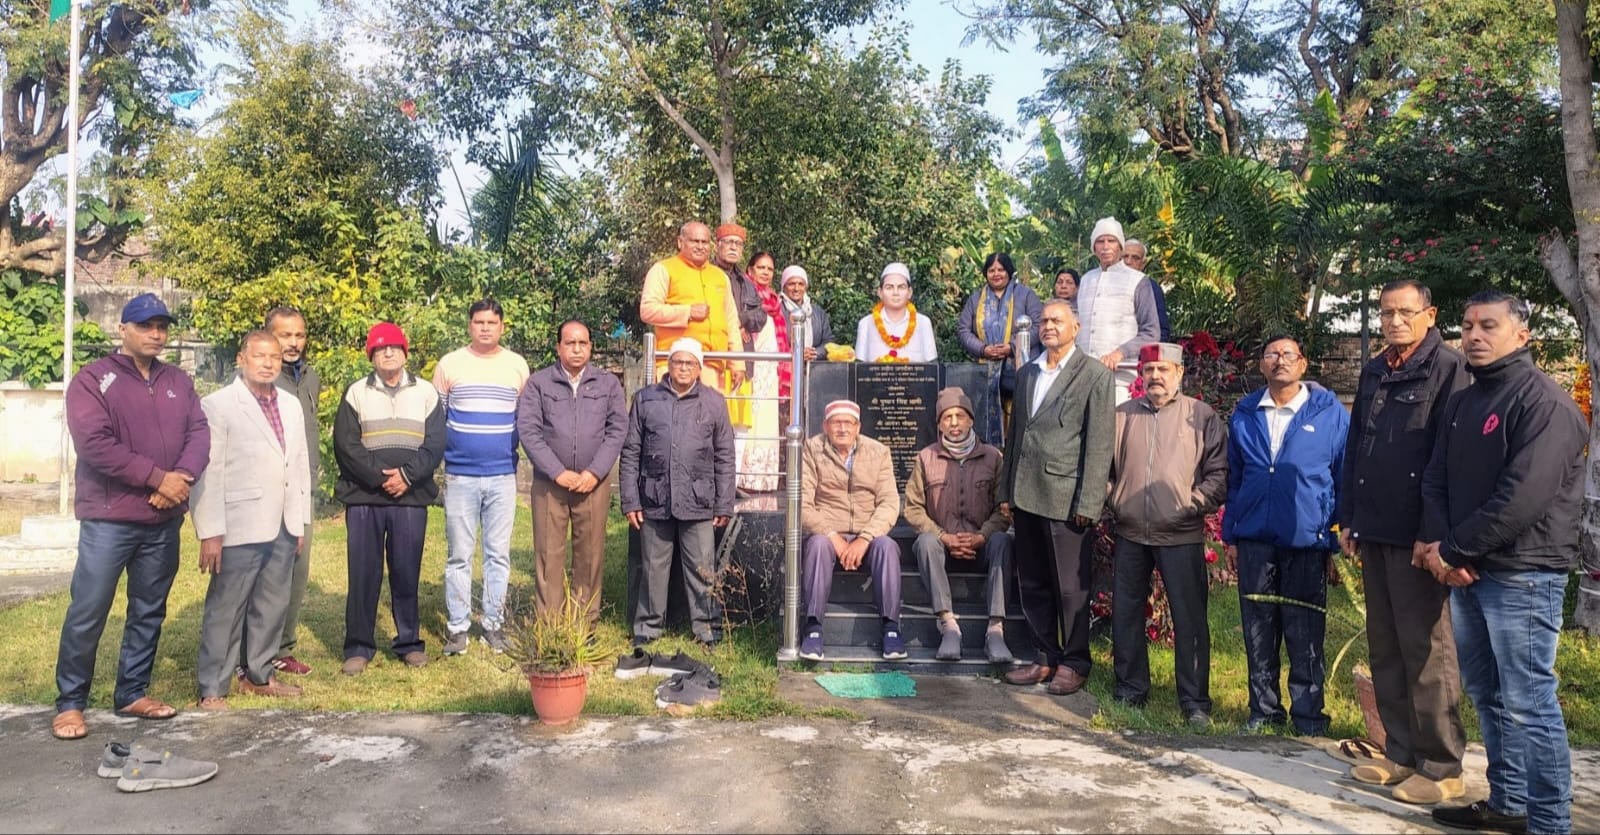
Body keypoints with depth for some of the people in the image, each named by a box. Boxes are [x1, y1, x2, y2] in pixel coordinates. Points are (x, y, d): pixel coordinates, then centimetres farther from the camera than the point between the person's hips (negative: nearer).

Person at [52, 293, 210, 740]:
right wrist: (158, 477, -18)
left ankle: (132, 693, 23)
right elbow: (94, 444, -16)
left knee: (149, 612, 12)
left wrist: (180, 478, -15)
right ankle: (70, 703, 13)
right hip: (109, 519, -5)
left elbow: (199, 435, 4)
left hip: (165, 520, 5)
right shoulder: (93, 379, -4)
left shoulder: (179, 382, 11)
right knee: (87, 614, 0)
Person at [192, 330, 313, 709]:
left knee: (272, 606, 14)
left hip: (283, 527, 6)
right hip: (240, 527, -6)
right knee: (225, 609, 3)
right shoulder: (218, 405, -8)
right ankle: (212, 688, 13)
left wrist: (301, 521, 12)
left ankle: (259, 674, 28)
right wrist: (210, 532, -16)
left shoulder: (291, 405, 12)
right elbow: (208, 473, -12)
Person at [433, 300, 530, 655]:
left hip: (503, 475, 1)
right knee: (459, 555, 4)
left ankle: (494, 623, 17)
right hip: (459, 476, -1)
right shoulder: (449, 364, 2)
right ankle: (457, 626, 13)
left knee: (498, 553, 7)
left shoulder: (517, 365, 6)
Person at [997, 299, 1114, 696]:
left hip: (1066, 498, -6)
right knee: (1033, 585, 11)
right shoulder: (1026, 374, 16)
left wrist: (1088, 503, -12)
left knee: (1070, 587, 3)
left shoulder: (1094, 374, -3)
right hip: (1026, 496, 6)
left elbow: (1099, 444, -8)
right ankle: (1045, 659, 24)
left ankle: (1073, 664, 18)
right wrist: (1005, 491, 13)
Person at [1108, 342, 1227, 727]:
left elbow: (1218, 472, -1)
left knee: (1190, 619, 1)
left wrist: (1194, 504, -12)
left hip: (1181, 536, -3)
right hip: (1129, 534, 4)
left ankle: (1195, 701, 12)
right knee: (1125, 614, 11)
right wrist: (1111, 502, 0)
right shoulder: (1122, 415, 10)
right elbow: (1105, 466, 14)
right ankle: (1130, 690, 25)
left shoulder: (1202, 416, 1)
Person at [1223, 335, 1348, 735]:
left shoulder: (1330, 413, 0)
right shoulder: (1245, 414, 9)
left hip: (1307, 542, -3)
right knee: (1258, 631, 9)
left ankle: (1308, 713, 17)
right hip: (1254, 540, 3)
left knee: (1305, 635, 3)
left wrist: (1339, 541, 0)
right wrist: (1230, 536, 10)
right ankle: (1264, 708, 21)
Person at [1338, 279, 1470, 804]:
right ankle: (1401, 753, 22)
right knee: (1384, 649, 11)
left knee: (1426, 650, 0)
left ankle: (1440, 767, 11)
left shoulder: (1447, 369, -6)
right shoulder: (1374, 373, 15)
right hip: (1374, 533, 7)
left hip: (1417, 535, -7)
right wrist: (1348, 518, 14)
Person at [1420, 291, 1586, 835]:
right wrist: (1436, 544, -6)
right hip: (1466, 571, 8)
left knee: (1527, 703, -4)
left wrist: (1454, 552, -15)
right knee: (1486, 694, 15)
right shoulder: (1461, 402, 14)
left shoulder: (1544, 402, -11)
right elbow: (1436, 480, 11)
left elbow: (1524, 497, -20)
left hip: (1522, 575, -8)